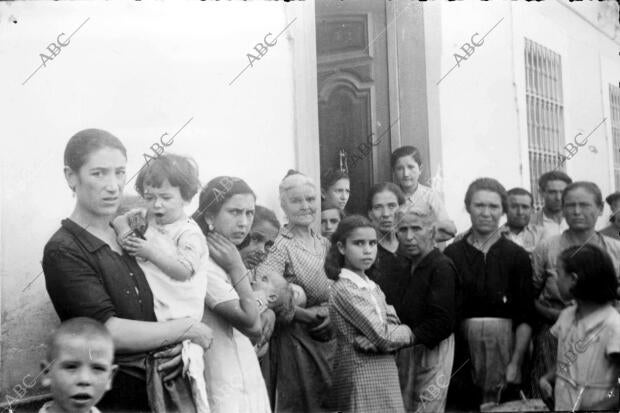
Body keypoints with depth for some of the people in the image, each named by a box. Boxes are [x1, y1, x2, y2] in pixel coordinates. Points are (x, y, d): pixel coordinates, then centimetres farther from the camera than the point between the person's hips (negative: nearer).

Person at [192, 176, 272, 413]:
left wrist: (267, 313, -7)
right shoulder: (202, 263, -19)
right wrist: (237, 267, -17)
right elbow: (251, 324, -20)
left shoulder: (225, 261, 10)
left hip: (247, 382, 8)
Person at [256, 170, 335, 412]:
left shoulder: (324, 244, 10)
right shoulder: (280, 246, -12)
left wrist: (331, 314, 1)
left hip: (328, 337, 7)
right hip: (295, 339, -6)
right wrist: (306, 314, -20)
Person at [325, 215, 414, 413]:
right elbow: (383, 336, -16)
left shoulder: (372, 287, 13)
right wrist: (409, 332, 2)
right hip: (362, 379, -7)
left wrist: (372, 341, -14)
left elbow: (393, 324, 6)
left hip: (385, 375, 7)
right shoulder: (344, 289, -13)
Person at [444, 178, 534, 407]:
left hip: (504, 344, 0)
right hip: (462, 346, 0)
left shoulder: (517, 256, 4)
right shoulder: (451, 254, 4)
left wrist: (516, 363, -8)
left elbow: (525, 317, 1)